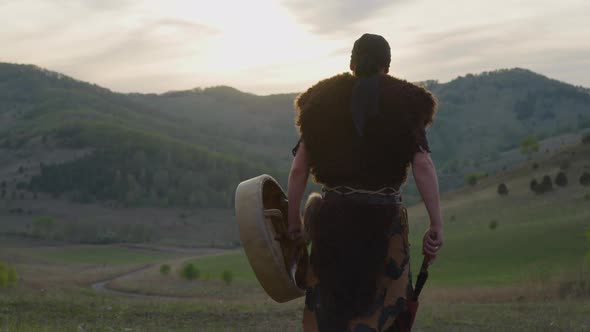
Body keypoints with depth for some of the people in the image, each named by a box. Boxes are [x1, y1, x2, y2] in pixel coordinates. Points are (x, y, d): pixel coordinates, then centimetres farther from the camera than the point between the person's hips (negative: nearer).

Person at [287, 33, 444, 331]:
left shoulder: (322, 102, 6)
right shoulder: (405, 103, 1)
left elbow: (299, 168, 1)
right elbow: (423, 165, -11)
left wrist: (293, 220, 8)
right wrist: (436, 225, -12)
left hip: (331, 216, 2)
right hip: (384, 220, -1)